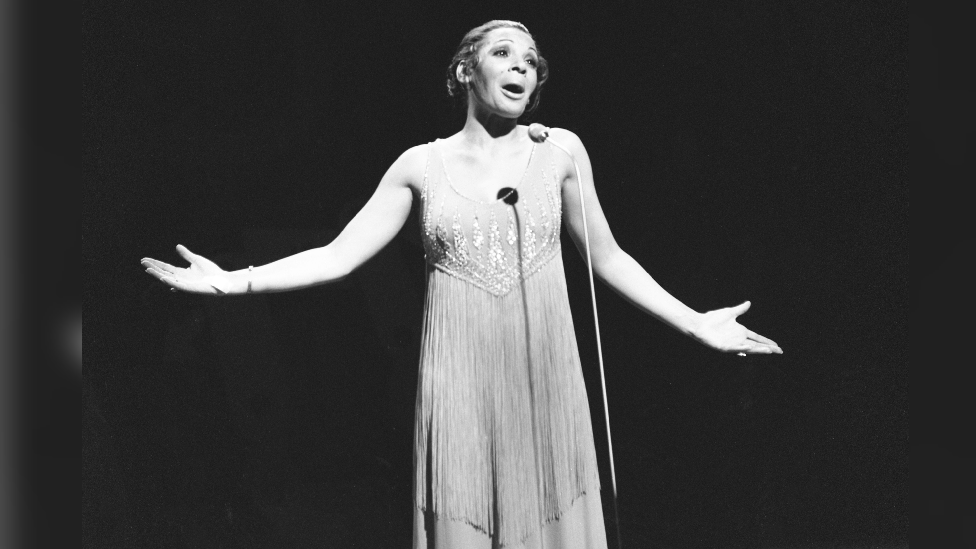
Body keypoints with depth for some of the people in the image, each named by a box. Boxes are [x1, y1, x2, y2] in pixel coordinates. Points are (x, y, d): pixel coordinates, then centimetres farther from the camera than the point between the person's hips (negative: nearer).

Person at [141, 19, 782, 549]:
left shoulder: (560, 150, 5)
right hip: (462, 385, 0)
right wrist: (235, 281, -6)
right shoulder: (423, 165, 5)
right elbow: (338, 257, 4)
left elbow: (606, 257, 13)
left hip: (545, 385, 1)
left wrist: (693, 322, 11)